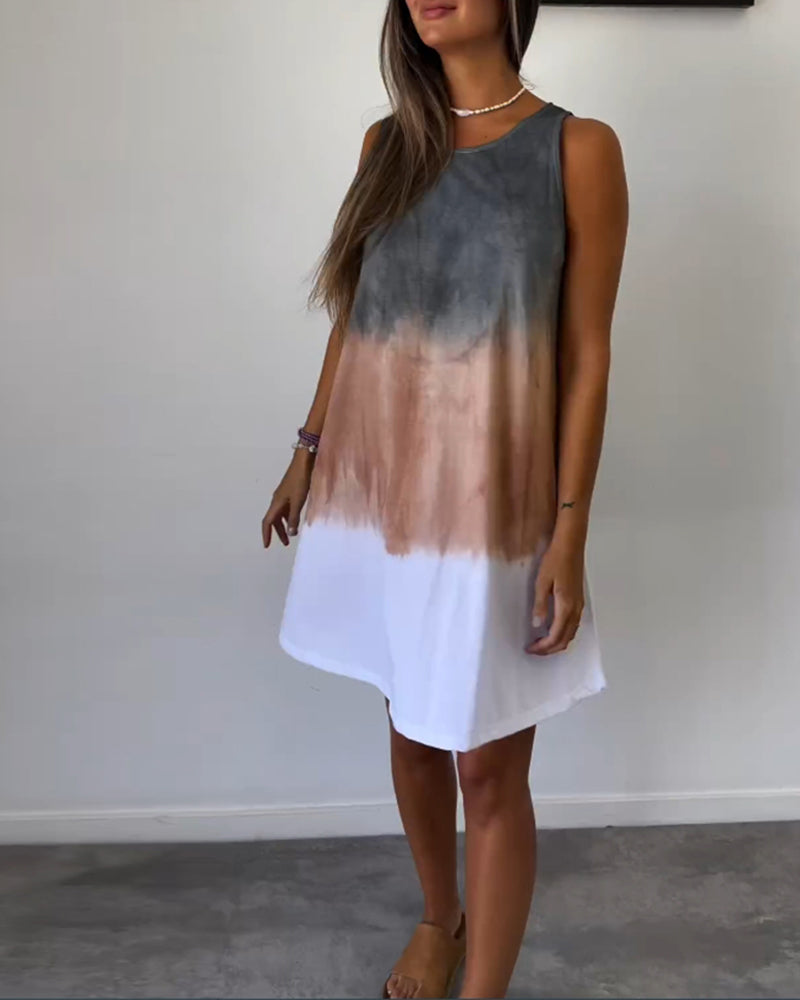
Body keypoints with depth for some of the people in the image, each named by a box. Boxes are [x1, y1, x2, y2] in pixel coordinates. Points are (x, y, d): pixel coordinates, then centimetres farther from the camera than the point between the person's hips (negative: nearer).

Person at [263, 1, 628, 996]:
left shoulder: (579, 149, -7)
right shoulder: (388, 143, 7)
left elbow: (586, 356, -8)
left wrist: (570, 532, -11)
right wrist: (308, 450, 14)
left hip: (490, 503, -4)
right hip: (379, 486, 5)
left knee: (489, 770, 3)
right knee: (410, 730, 19)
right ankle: (439, 917, 43)